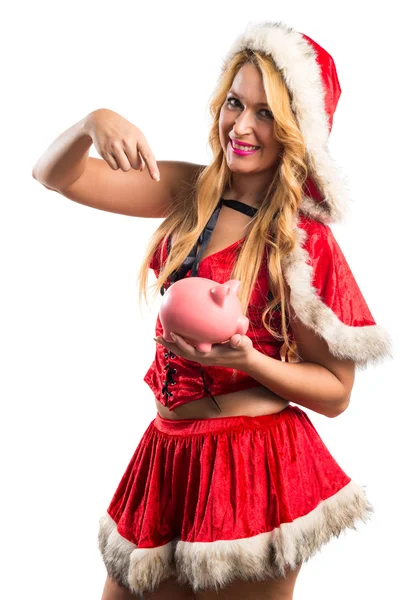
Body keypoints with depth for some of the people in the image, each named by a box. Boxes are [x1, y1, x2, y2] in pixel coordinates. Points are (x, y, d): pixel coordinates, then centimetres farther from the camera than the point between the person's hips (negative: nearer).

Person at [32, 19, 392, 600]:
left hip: (252, 466, -5)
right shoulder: (190, 193, 2)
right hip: (169, 450, 6)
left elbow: (335, 391, -8)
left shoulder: (305, 242, -12)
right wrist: (94, 121, -16)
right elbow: (56, 175, 4)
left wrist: (247, 360, -23)